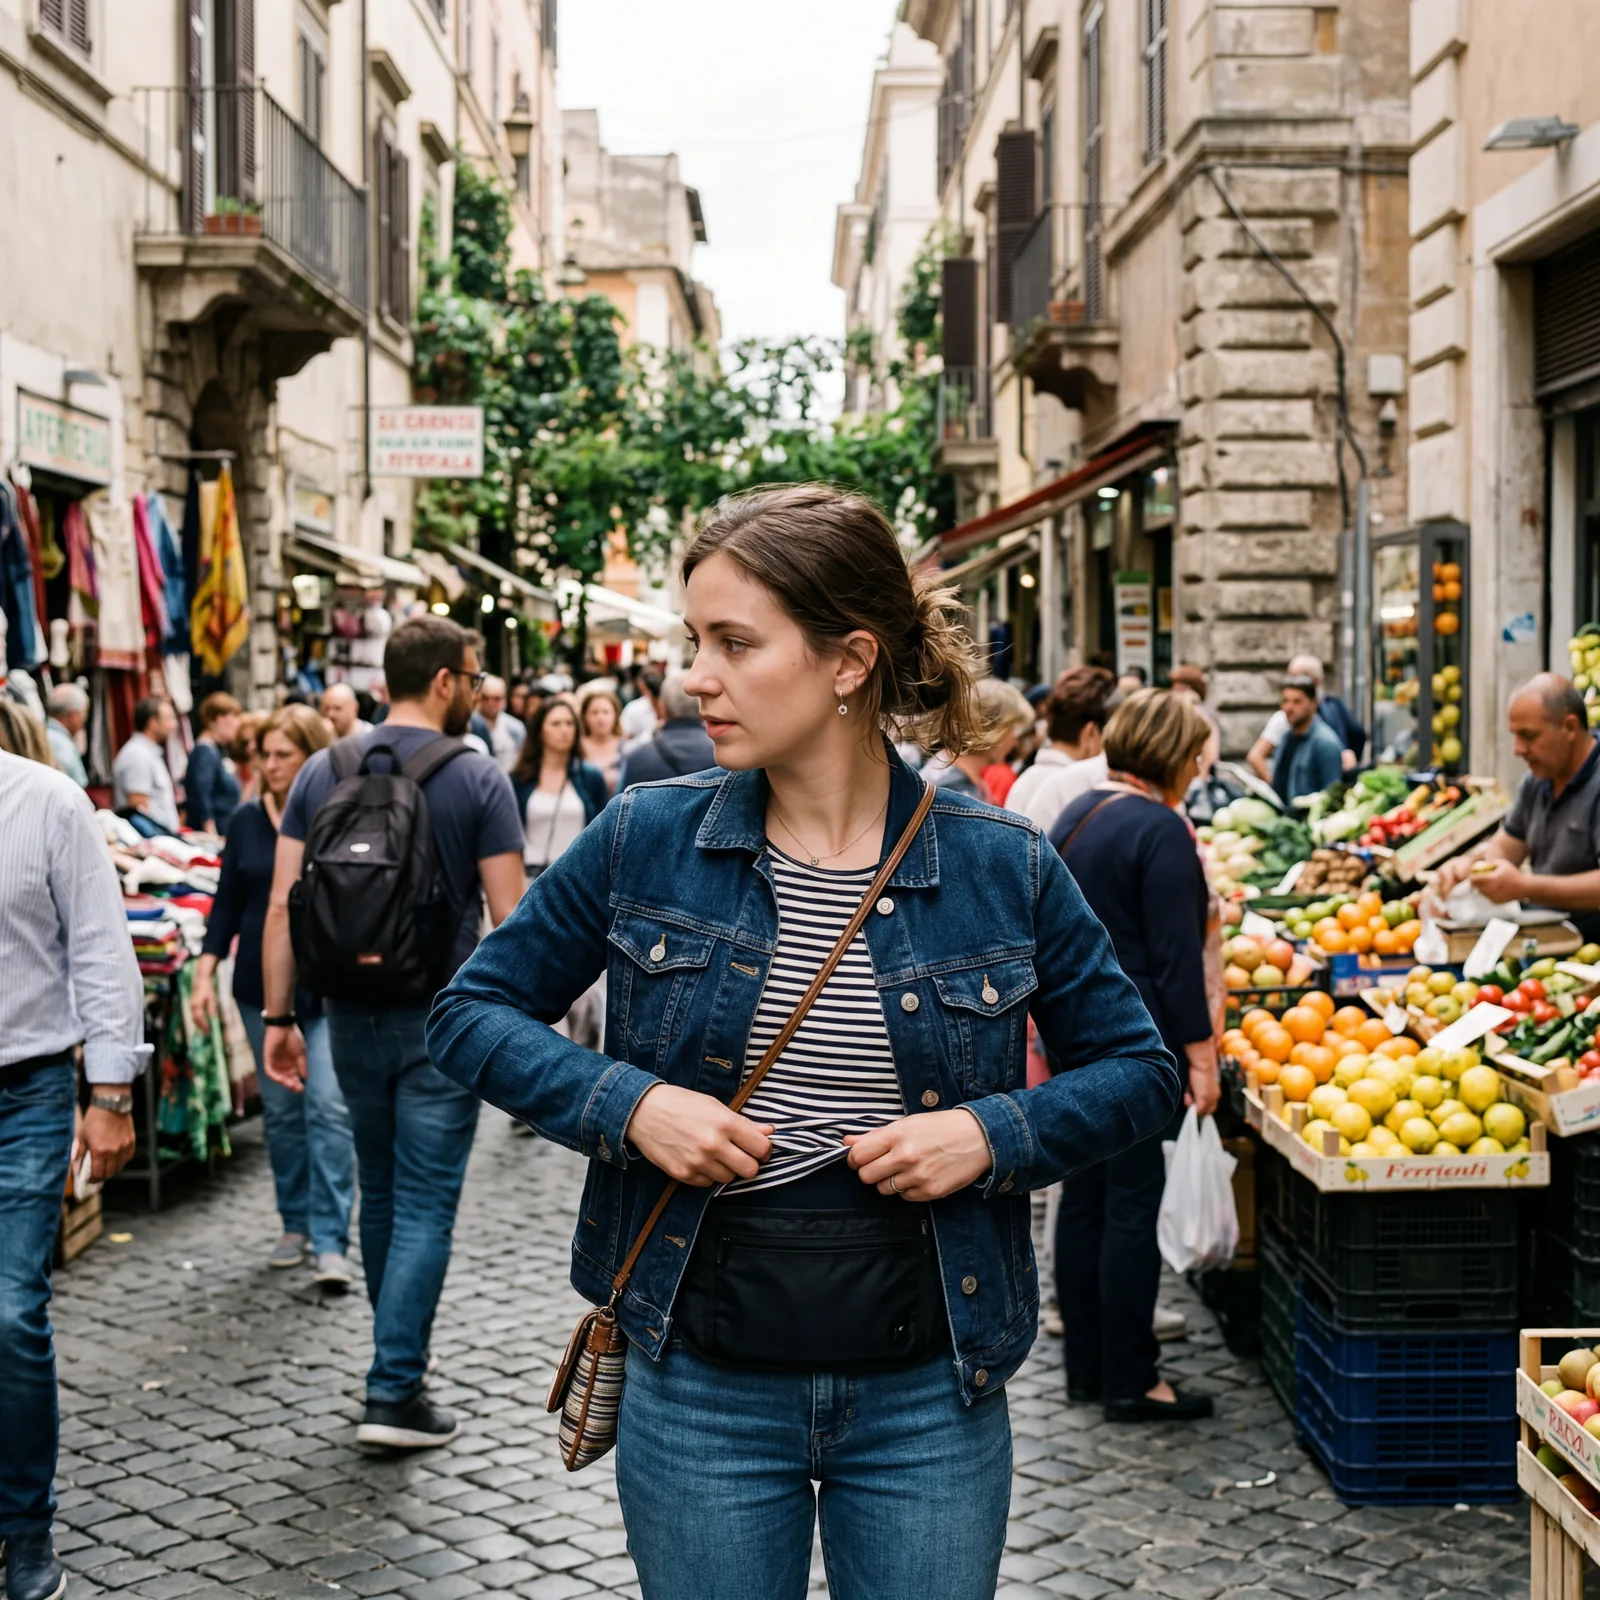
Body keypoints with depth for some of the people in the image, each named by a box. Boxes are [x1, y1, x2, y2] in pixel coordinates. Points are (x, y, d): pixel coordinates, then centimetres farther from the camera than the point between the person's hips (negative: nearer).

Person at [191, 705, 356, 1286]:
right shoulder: (247, 821, 4)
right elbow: (227, 904, 7)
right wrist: (205, 974, 0)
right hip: (263, 985, 4)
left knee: (329, 1106, -11)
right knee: (280, 1110, 10)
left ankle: (331, 1241, -9)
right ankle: (295, 1225, 24)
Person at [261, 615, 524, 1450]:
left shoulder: (322, 771, 3)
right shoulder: (478, 779, -9)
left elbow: (282, 905, -1)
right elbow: (508, 920, -12)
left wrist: (279, 1016, 4)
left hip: (353, 1013, 5)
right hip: (440, 1020, -4)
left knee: (380, 1191, 19)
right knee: (426, 1205, 0)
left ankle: (397, 1356, 33)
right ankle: (393, 1391, -3)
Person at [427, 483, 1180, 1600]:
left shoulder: (1003, 868, -4)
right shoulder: (644, 840, -3)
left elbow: (1142, 1072, 4)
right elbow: (473, 1012, 4)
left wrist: (995, 1134, -14)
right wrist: (626, 1104, -12)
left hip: (929, 1395, 0)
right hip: (698, 1391, 0)